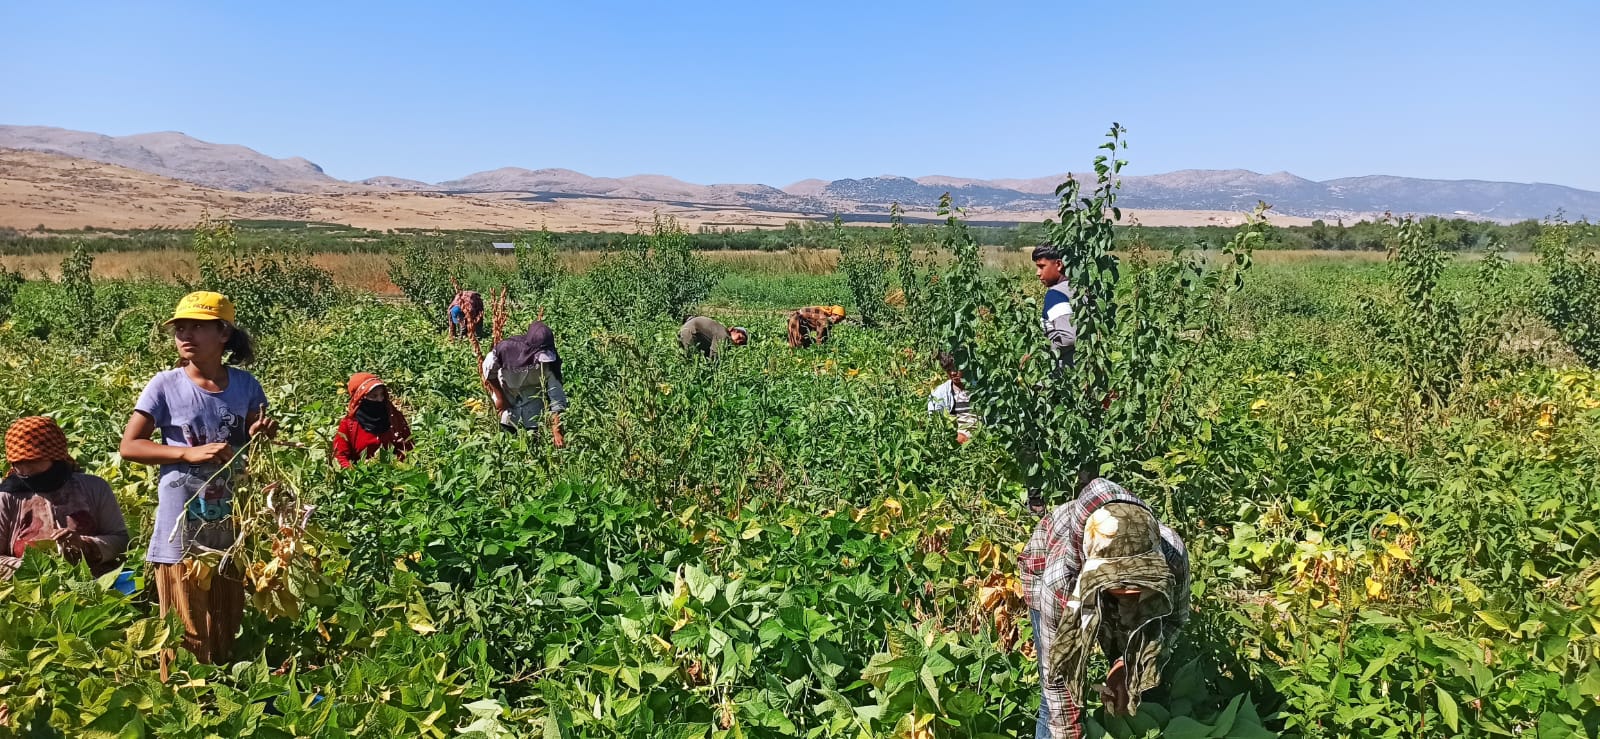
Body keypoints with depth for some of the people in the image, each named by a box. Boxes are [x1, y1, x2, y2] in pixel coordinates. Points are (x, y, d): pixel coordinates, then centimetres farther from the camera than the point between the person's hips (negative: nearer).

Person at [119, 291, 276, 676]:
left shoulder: (245, 385, 0)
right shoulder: (165, 386, -8)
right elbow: (129, 445, -7)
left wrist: (260, 436, -13)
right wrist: (190, 453, -21)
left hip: (232, 525, 3)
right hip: (183, 528, -3)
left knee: (229, 627, 15)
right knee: (187, 632, 6)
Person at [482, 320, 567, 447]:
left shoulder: (550, 362, -28)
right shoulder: (508, 348, -32)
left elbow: (557, 398, -25)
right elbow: (488, 369, -11)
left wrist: (557, 432, -32)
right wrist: (499, 397, -6)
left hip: (532, 397, 0)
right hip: (507, 393, 0)